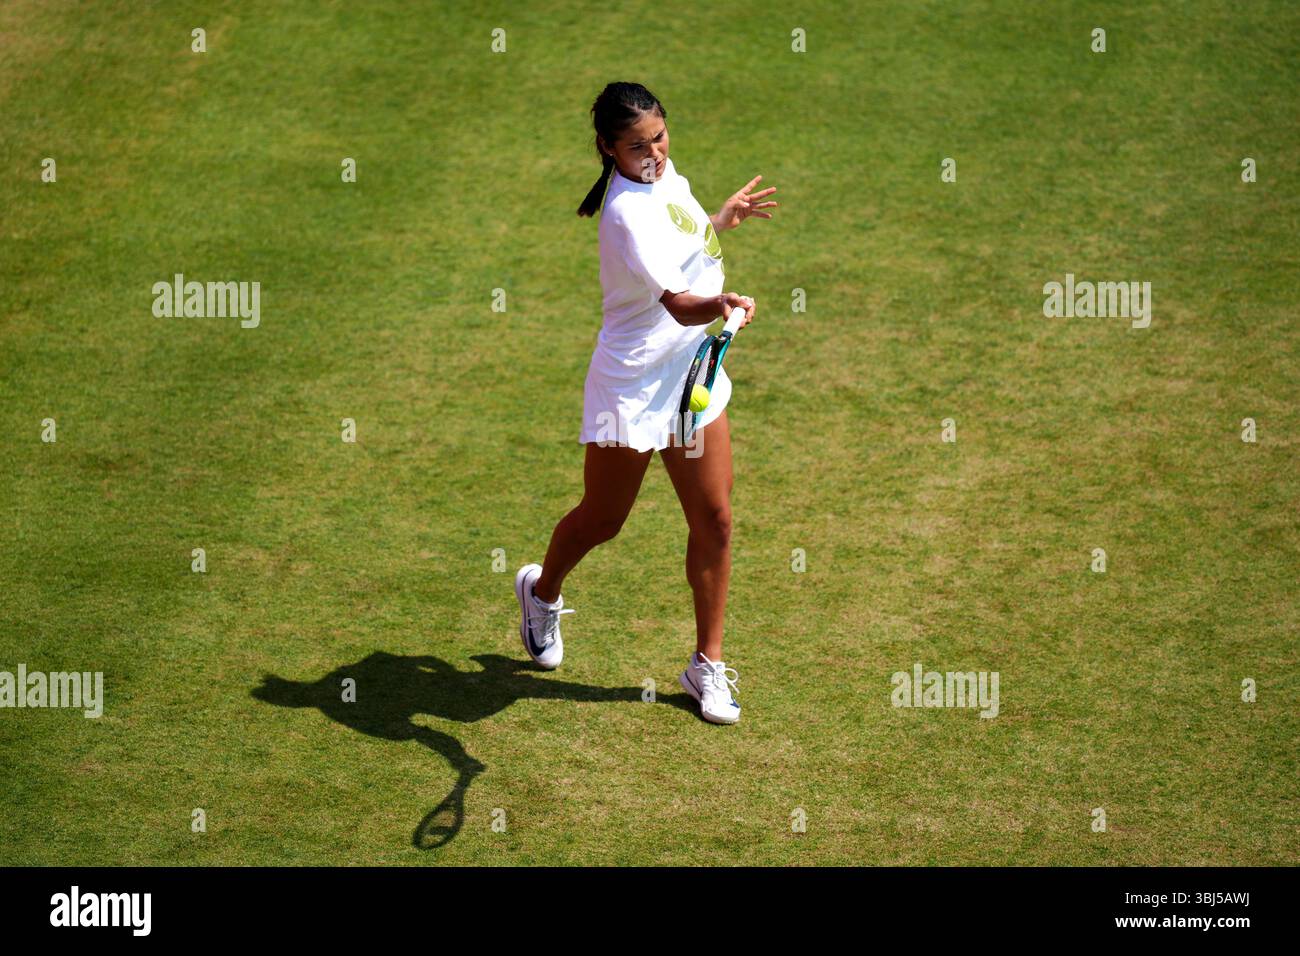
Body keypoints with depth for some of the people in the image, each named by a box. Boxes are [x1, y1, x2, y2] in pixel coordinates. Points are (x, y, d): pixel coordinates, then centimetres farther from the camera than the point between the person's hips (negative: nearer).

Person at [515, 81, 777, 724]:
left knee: (714, 520, 4)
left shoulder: (666, 175, 2)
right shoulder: (629, 212, -26)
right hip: (632, 387, -7)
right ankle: (542, 591, 45)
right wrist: (721, 303, -57)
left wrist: (724, 218, 23)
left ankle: (708, 664, 16)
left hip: (692, 378, 7)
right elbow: (680, 304, -39)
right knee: (602, 521, 12)